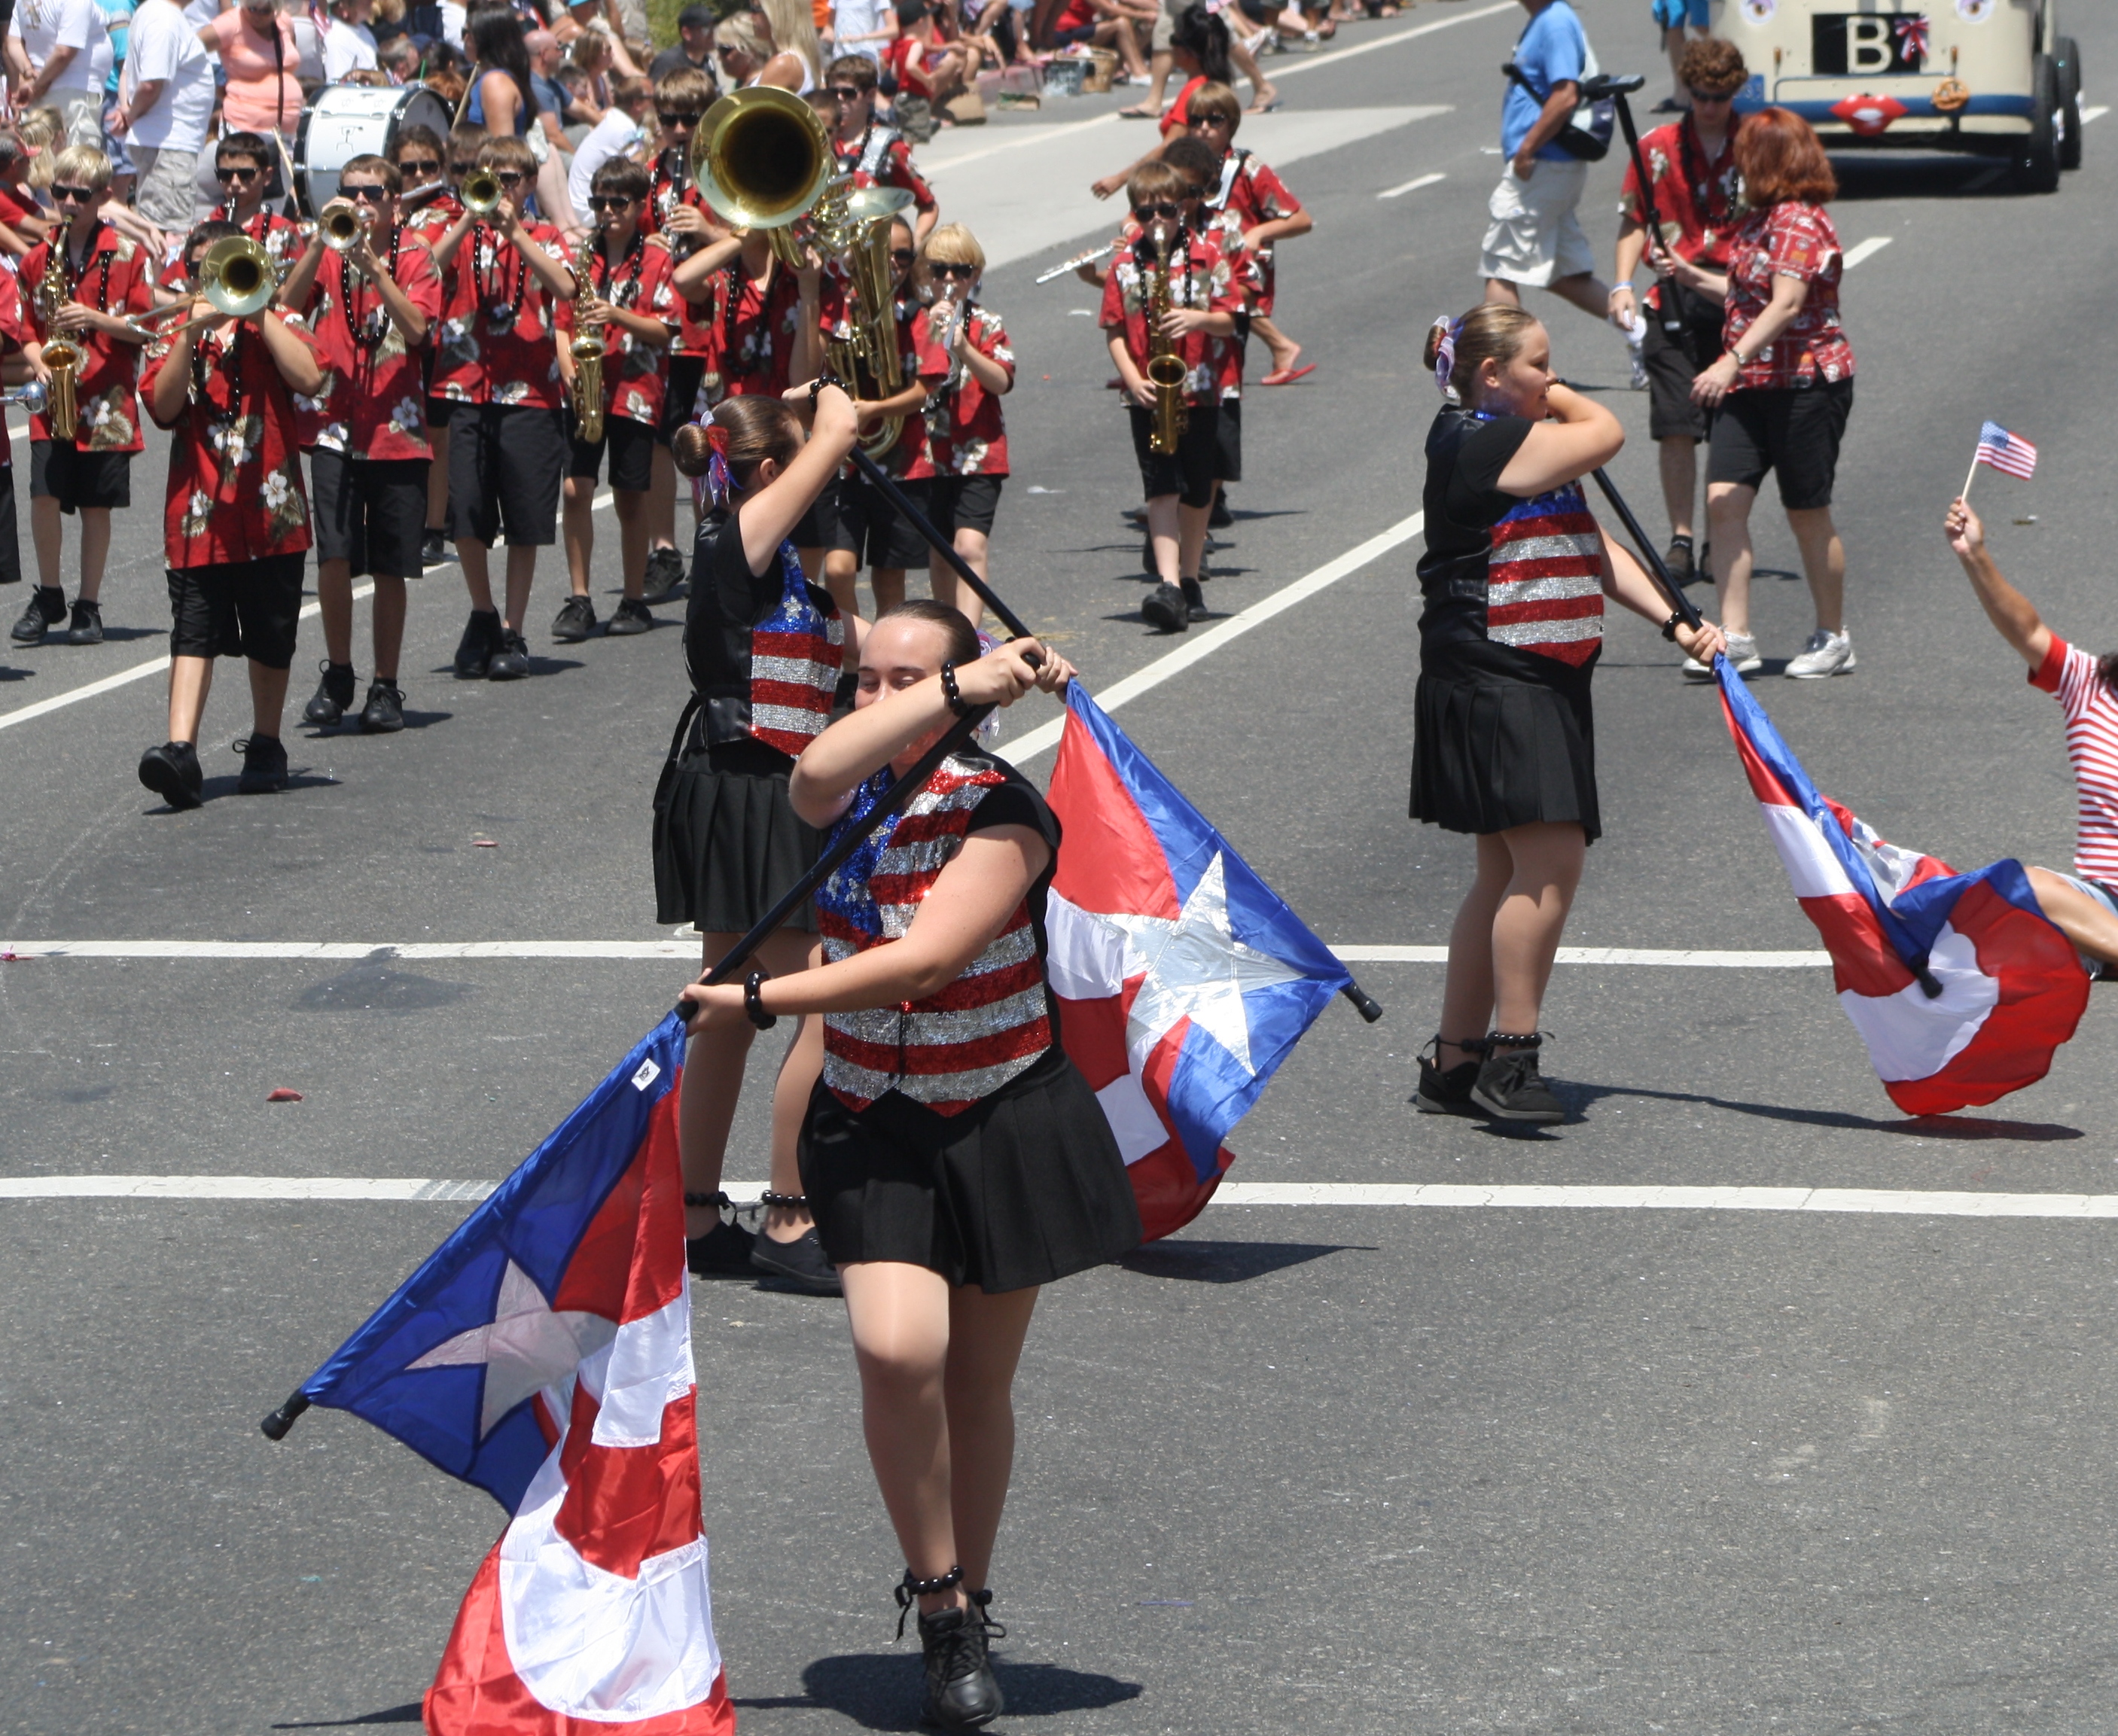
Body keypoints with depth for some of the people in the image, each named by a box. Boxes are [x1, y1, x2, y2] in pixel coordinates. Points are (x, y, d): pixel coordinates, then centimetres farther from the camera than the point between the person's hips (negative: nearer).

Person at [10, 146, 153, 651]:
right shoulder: (38, 258, 8)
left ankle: (88, 605, 15)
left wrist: (96, 319, -15)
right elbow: (25, 329, 16)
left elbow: (147, 327, -1)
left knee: (96, 504, 3)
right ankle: (48, 595, 8)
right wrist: (37, 355, -4)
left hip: (105, 400, -2)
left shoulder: (126, 254, -1)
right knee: (44, 494, -11)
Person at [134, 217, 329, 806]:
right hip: (199, 514, 0)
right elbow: (163, 406, -6)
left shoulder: (273, 327, 9)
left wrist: (259, 314, -9)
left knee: (270, 639, 9)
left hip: (271, 510, 0)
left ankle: (265, 747, 24)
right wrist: (191, 331, -13)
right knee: (193, 633, -11)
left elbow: (309, 379, -12)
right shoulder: (173, 338, 11)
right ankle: (180, 750, -21)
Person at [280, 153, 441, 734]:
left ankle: (386, 686, 16)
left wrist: (372, 262, -19)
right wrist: (321, 242, -16)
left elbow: (416, 329, -12)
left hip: (396, 429, 0)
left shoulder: (413, 256, 4)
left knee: (390, 569, 4)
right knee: (334, 554, -13)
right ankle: (337, 675, 4)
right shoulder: (323, 253, 8)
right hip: (333, 424, 0)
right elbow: (285, 306, -9)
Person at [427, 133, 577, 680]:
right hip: (465, 391, 1)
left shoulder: (542, 238, 10)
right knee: (466, 512, -5)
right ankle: (482, 615, 17)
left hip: (529, 394, -1)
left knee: (525, 521, 0)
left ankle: (512, 633, 10)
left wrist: (514, 232, -16)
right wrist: (469, 221, -15)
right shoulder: (460, 235, 12)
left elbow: (565, 288, -11)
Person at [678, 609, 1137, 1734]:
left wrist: (757, 1002, -23)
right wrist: (960, 686, -26)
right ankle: (939, 1604, -4)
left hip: (1003, 1123, -2)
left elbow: (923, 963, -22)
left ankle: (967, 1609, 26)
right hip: (871, 1128, 2)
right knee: (896, 1350, -19)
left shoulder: (1003, 813, -12)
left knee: (976, 1383, 7)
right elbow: (816, 775, -26)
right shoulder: (850, 796, 1)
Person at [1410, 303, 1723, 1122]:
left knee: (1509, 872, 11)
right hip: (1492, 680, -10)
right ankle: (1510, 1055, -12)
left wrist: (1673, 623, 8)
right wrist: (1545, 394, 8)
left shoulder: (1531, 451, 19)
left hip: (1545, 683, 10)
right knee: (1550, 861, -15)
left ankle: (1455, 1064, 16)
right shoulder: (1479, 442, -12)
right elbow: (1605, 431, -10)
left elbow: (1594, 549, 18)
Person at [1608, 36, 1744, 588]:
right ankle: (1680, 543, 1)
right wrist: (1623, 284, -5)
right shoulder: (1658, 148, 4)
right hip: (1675, 302, 0)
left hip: (1739, 297, 0)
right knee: (1676, 426, -5)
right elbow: (1634, 221, 8)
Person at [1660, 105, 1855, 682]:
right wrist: (1692, 277, 30)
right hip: (1751, 385, 9)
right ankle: (1735, 638, -6)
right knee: (1724, 498, -5)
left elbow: (1786, 304, -27)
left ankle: (1834, 639, 17)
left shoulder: (1800, 222, -15)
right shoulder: (1763, 219, 15)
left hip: (1805, 384, -9)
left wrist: (1732, 362, -36)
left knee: (1808, 513, 2)